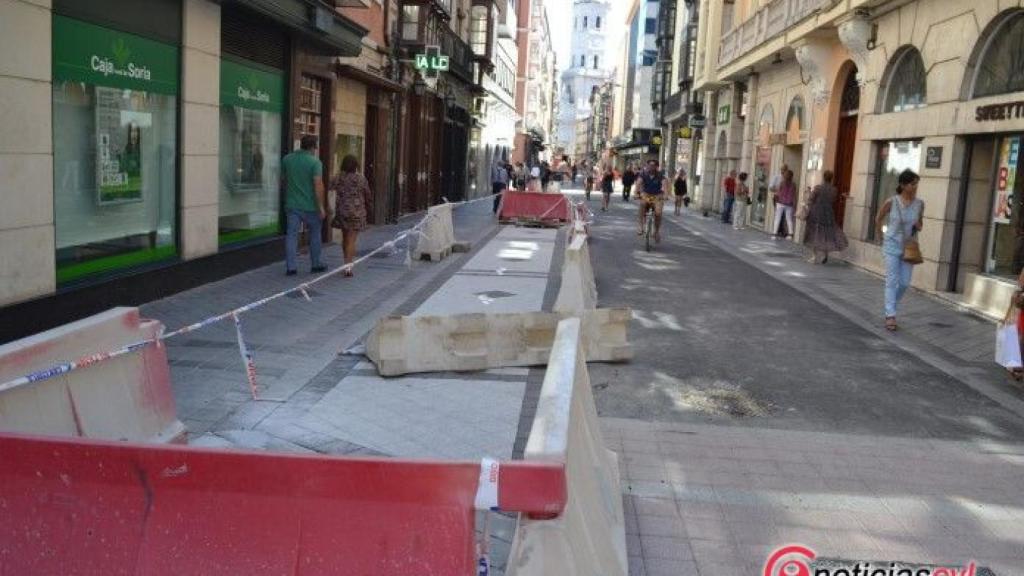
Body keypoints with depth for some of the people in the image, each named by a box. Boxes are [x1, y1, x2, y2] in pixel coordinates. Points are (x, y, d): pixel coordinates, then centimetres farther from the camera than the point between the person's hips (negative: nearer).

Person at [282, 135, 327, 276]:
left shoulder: (287, 159, 5)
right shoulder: (315, 162, -11)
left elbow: (283, 180, 16)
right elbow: (318, 185, -19)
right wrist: (321, 207, -15)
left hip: (292, 205, 4)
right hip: (310, 205, -3)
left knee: (291, 235, 4)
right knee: (315, 234, 13)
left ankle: (290, 267, -1)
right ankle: (315, 264, 21)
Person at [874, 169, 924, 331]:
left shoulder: (919, 204, -2)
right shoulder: (891, 202, -10)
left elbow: (920, 221, 14)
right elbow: (878, 218, 6)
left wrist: (919, 226, -8)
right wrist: (883, 236, 5)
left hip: (909, 247, 3)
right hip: (892, 246, -3)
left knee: (905, 282, 4)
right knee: (892, 280, -6)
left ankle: (891, 306, 30)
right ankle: (890, 316, -6)